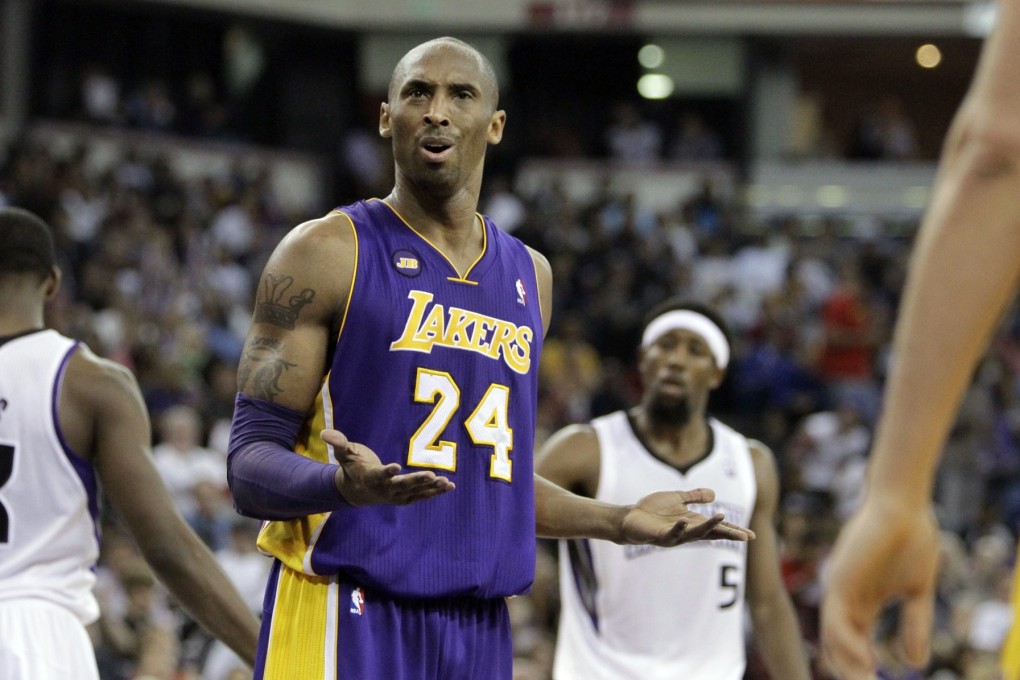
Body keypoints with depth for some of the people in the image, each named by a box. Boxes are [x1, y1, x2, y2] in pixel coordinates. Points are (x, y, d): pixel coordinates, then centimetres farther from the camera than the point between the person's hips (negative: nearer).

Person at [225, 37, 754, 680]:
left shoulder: (529, 275, 16)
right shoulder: (326, 253, -3)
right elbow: (250, 464, -8)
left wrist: (618, 522, 16)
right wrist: (344, 485, -27)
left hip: (479, 628, 6)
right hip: (347, 620, -6)